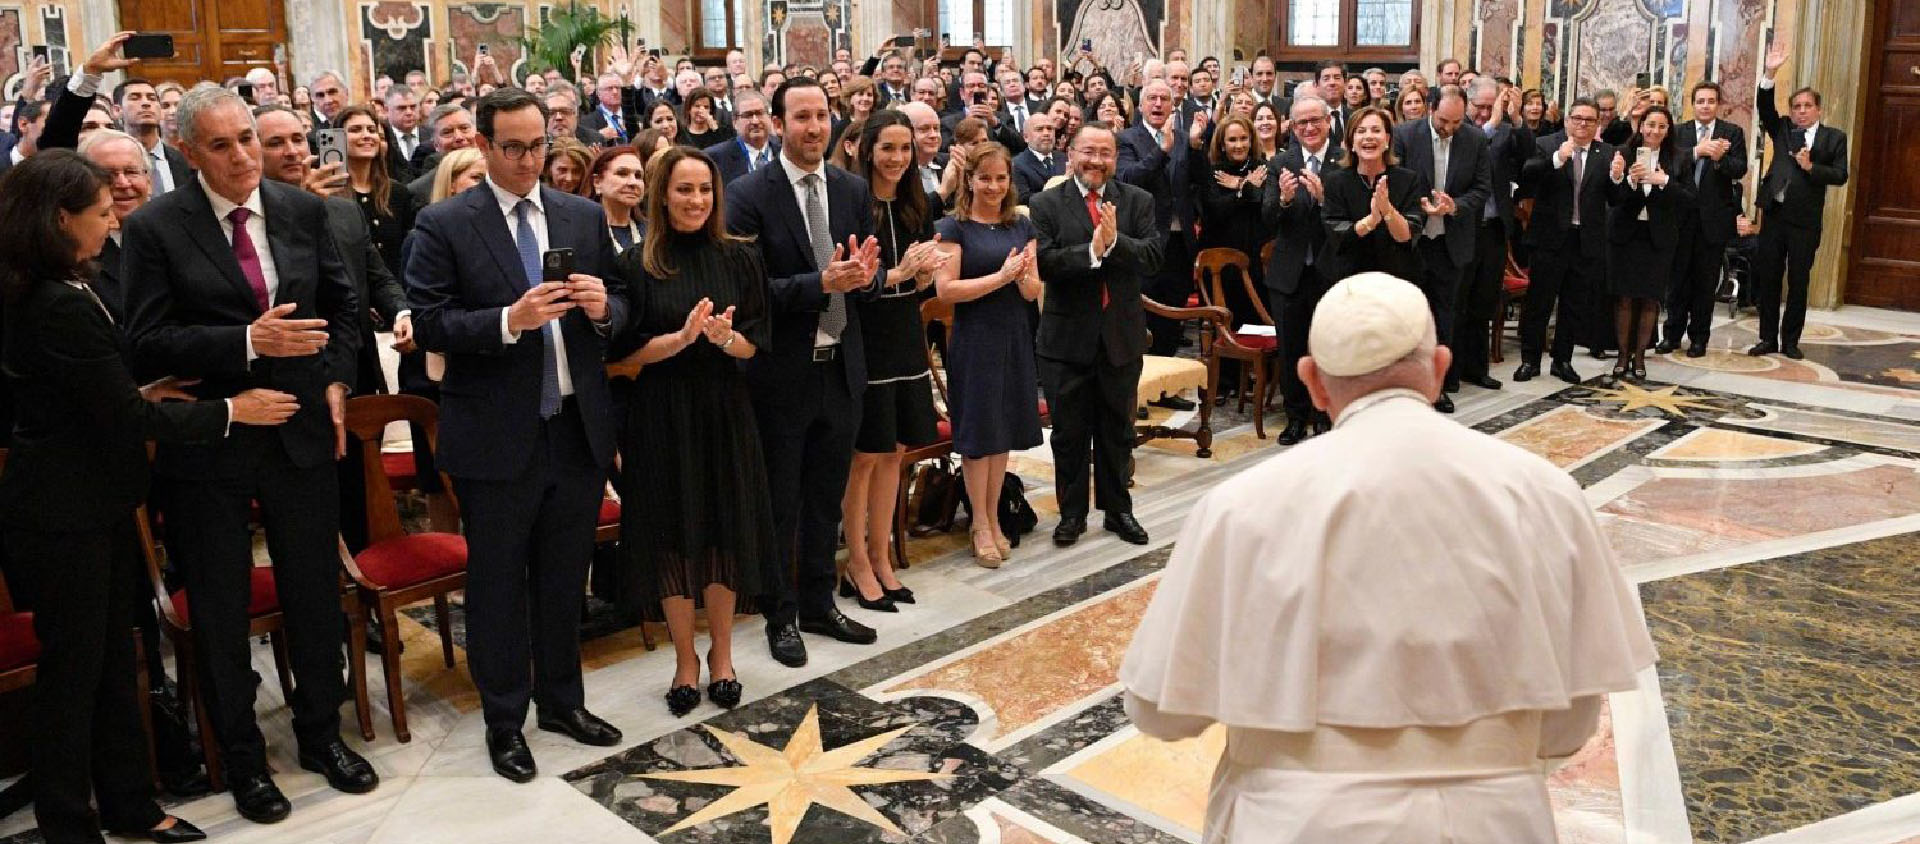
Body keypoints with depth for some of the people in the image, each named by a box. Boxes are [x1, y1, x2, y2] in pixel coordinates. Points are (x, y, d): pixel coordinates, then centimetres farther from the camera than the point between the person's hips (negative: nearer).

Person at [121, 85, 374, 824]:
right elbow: (148, 340, -14)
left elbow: (343, 304, 12)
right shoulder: (155, 228, -9)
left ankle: (321, 733, 34)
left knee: (316, 594, 14)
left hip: (302, 432, 3)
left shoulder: (303, 210, 2)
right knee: (220, 611, 11)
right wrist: (249, 341, -24)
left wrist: (336, 379, 1)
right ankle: (242, 758, 29)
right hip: (208, 444, -3)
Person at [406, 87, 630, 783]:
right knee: (498, 582, 9)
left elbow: (620, 307, 11)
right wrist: (510, 320, -24)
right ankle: (504, 719, 25)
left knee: (565, 577, 16)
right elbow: (429, 325, -11)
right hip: (496, 434, -4)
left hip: (577, 429, 4)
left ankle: (562, 699, 34)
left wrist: (602, 306, -11)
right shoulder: (443, 225, -5)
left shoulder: (585, 217, 7)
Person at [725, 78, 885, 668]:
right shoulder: (751, 194, -11)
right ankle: (781, 616, 24)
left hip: (841, 367, 5)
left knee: (827, 498, 17)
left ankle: (819, 605, 33)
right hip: (783, 371, -5)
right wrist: (821, 283, -28)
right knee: (780, 503, 9)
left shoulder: (854, 190, 5)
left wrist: (864, 276, -17)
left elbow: (869, 274, 7)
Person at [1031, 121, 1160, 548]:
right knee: (1069, 433, 9)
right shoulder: (1045, 204, -3)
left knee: (1118, 430, 14)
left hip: (1122, 335, 2)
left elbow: (1153, 259, -9)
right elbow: (1044, 263, -16)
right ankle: (1072, 513, 24)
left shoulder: (1138, 201, 3)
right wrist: (1091, 251, -27)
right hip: (1068, 336, -2)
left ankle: (1117, 509, 29)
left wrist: (1114, 241, -24)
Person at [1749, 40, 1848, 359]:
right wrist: (1771, 73, -16)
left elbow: (1840, 176, -2)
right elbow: (1765, 107, -5)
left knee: (1799, 281, 4)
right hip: (1774, 213, 2)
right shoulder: (1782, 129, 11)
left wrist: (1810, 167, -17)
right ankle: (1768, 339, 13)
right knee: (1767, 278, 5)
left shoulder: (1834, 137, 5)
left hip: (1805, 219, -2)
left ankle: (1790, 341, 12)